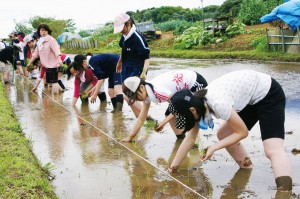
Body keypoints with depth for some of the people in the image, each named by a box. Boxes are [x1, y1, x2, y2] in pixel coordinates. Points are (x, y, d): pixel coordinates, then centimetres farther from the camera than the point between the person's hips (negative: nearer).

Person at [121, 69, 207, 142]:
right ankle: (181, 137, 15)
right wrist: (130, 137, 4)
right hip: (186, 89, 9)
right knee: (169, 113, 4)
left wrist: (164, 122, -17)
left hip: (197, 83, -9)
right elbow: (141, 118, 4)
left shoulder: (157, 91, -32)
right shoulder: (147, 94, -3)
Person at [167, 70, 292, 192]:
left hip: (269, 95, -9)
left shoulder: (217, 103, -33)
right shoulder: (198, 103, -6)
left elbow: (242, 132, -19)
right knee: (223, 135, 11)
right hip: (251, 100, 9)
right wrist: (173, 167, 6)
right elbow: (190, 138, 4)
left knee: (272, 150, -23)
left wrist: (214, 147, -16)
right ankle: (247, 169, 23)